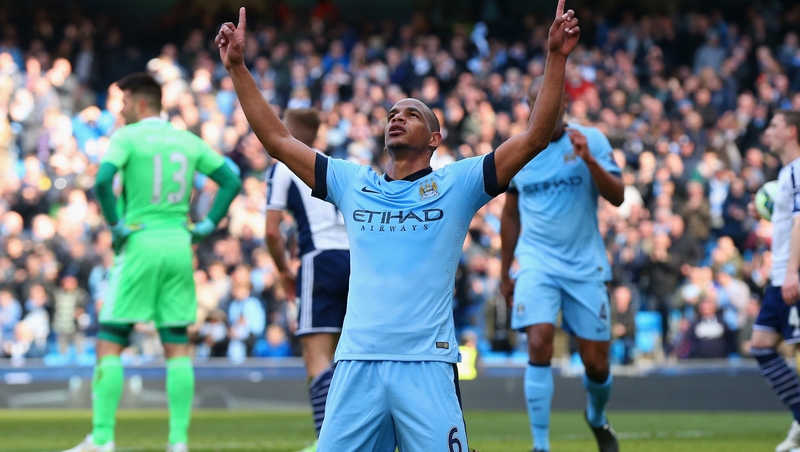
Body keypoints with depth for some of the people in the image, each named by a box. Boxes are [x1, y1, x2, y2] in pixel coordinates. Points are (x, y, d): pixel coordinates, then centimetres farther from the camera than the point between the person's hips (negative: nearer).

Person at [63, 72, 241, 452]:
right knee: (177, 345, 8)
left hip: (140, 246, -5)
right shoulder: (188, 141, 11)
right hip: (179, 246, 5)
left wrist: (115, 225, -9)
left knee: (109, 342, 0)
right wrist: (207, 225, 10)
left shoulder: (126, 137, -5)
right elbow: (231, 180, 12)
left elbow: (103, 180, -21)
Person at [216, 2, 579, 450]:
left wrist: (556, 57, -8)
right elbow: (277, 139, 19)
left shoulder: (456, 184, 7)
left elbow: (535, 138, 0)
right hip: (356, 365, 3)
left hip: (428, 366, -3)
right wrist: (238, 67, 14)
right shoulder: (353, 183, 16)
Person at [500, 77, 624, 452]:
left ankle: (597, 418, 38)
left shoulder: (591, 140, -2)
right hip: (537, 262, 0)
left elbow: (617, 196, -11)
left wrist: (588, 159, -26)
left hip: (585, 266, 0)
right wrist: (504, 272, 17)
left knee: (596, 362, 4)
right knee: (539, 344, -21)